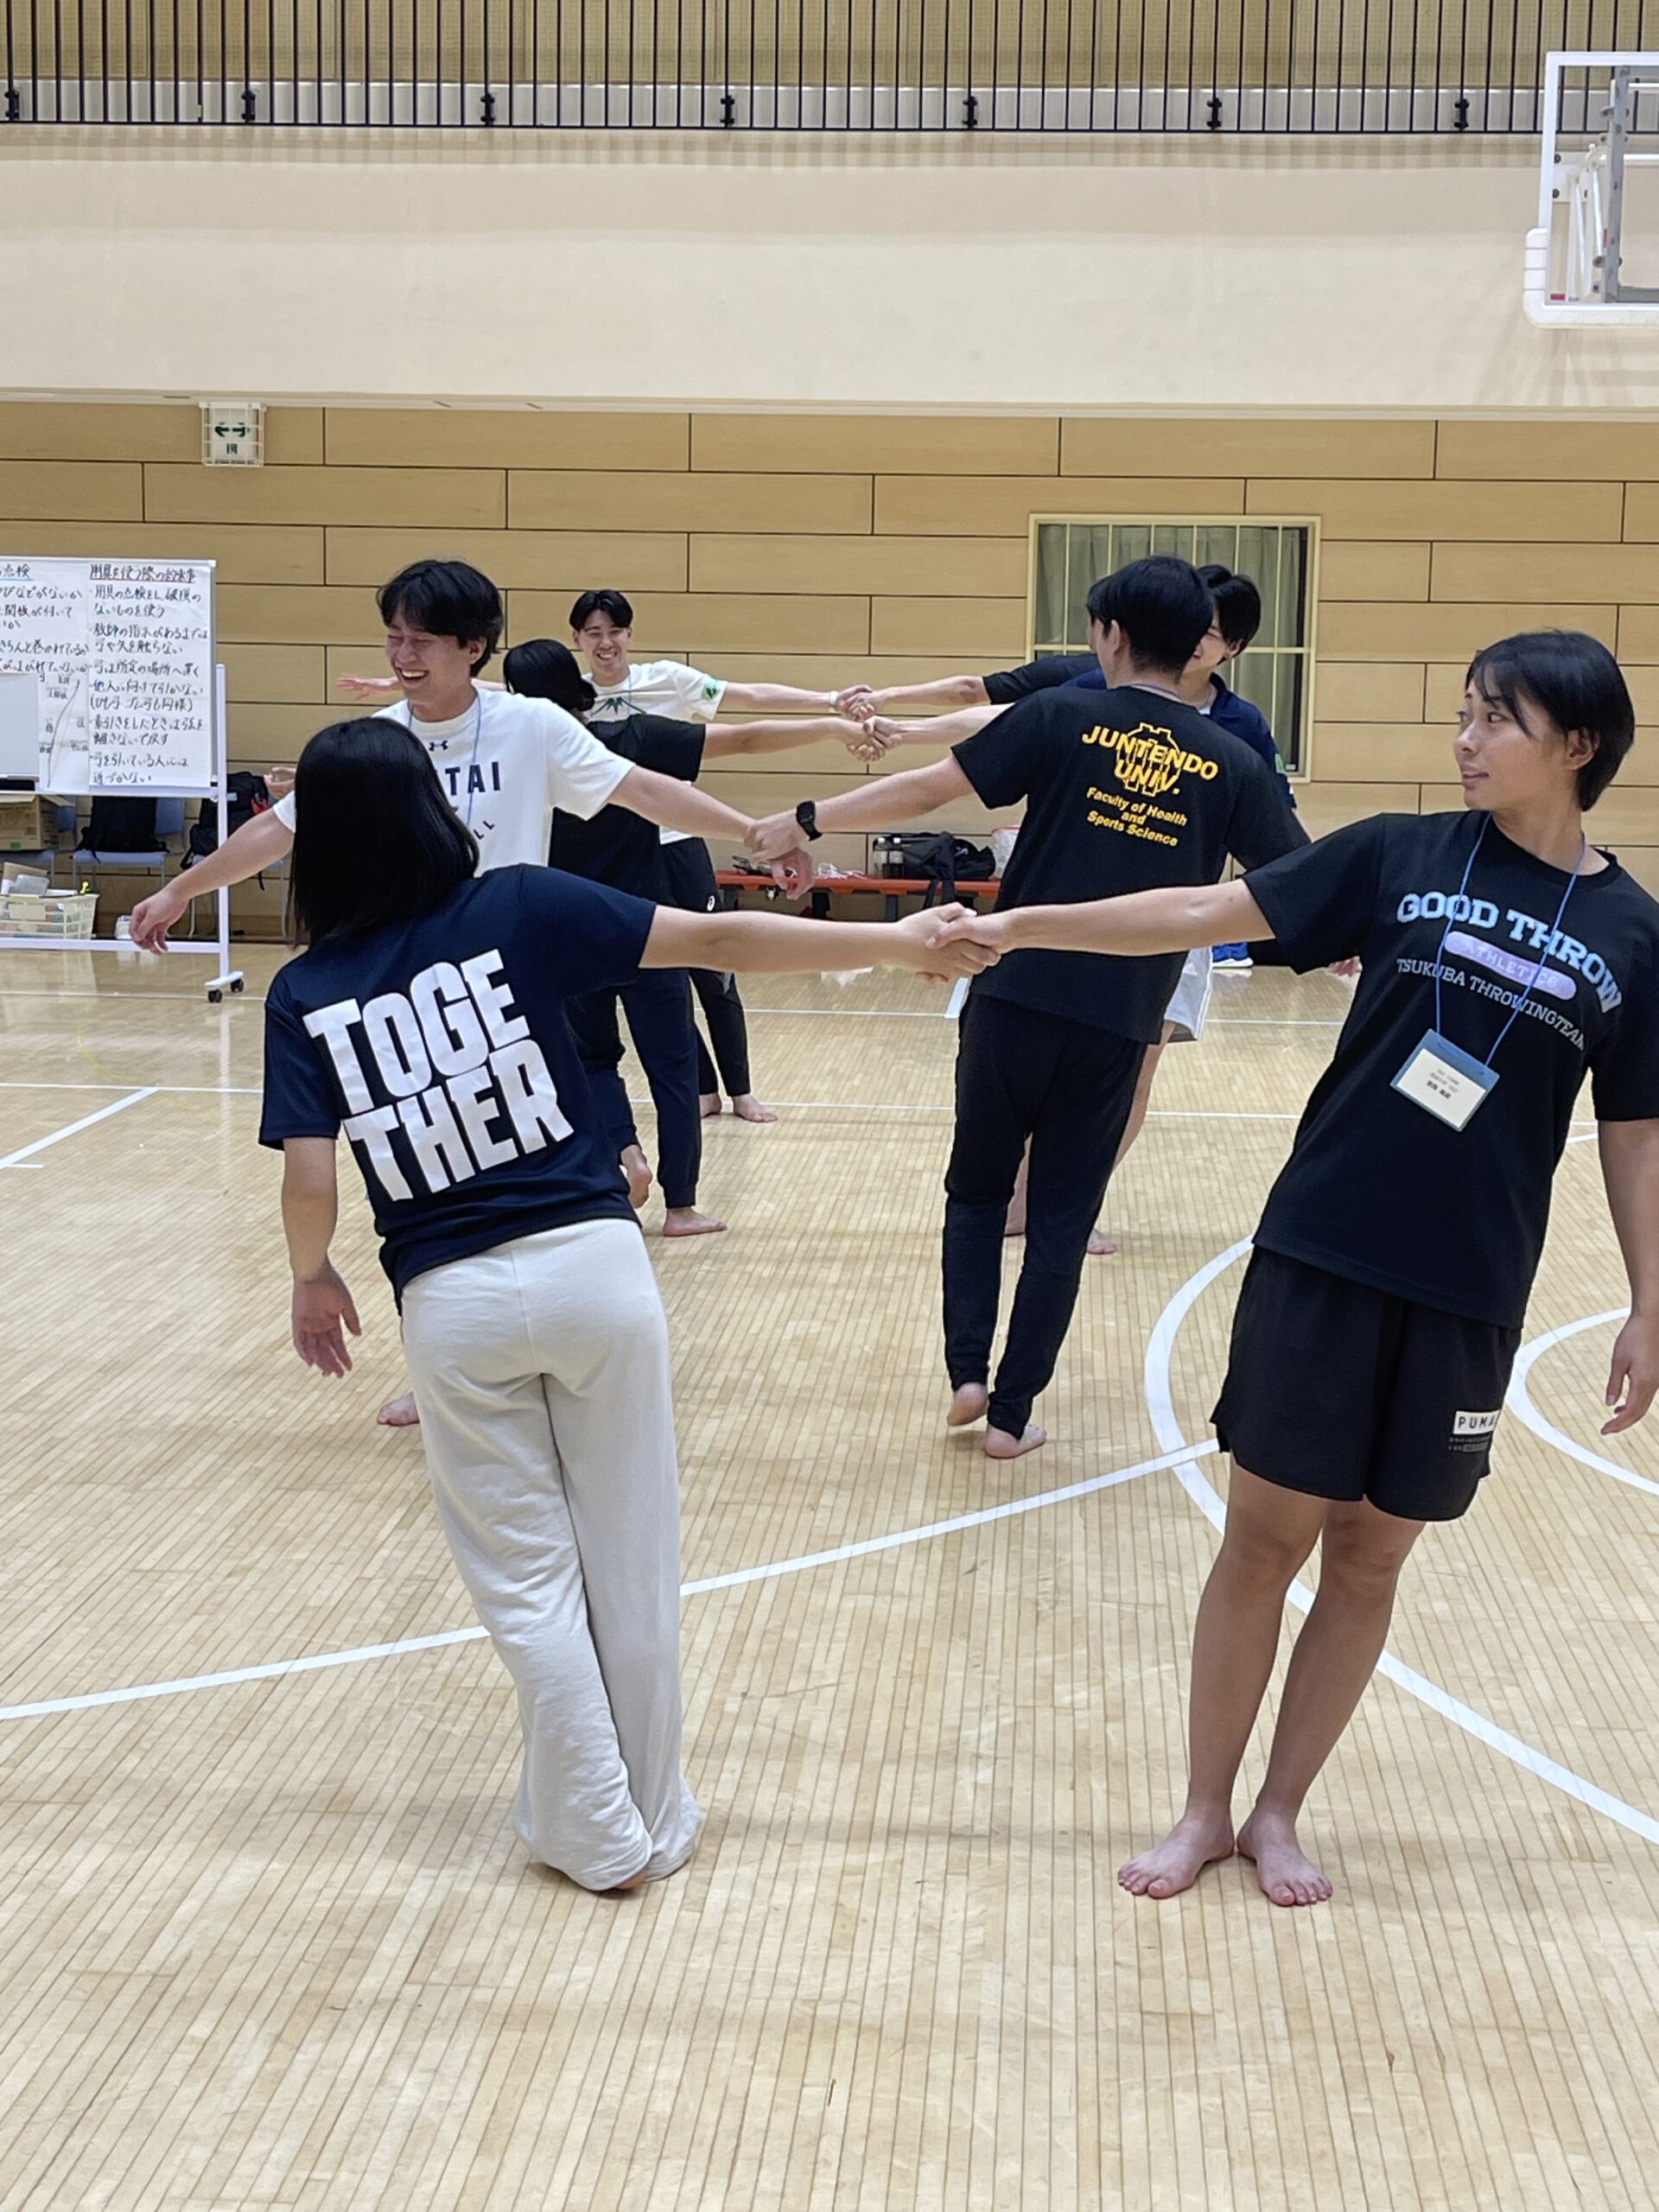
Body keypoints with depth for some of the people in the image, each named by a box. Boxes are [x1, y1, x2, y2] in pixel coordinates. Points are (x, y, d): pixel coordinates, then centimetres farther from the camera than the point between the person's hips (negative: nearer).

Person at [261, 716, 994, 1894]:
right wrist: (895, 942, -1)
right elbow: (718, 940, -6)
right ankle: (655, 1818, 27)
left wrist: (314, 1278, 13)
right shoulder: (519, 909, -3)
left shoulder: (305, 995, -1)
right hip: (592, 1260, 0)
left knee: (529, 1580, 15)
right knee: (632, 1563, 14)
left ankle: (600, 1835, 22)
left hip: (453, 1305, 0)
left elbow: (311, 1186, -8)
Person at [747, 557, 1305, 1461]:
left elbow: (927, 789, -6)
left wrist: (807, 820, 1)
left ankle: (966, 1375, 9)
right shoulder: (1230, 764, 3)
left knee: (976, 1191, 19)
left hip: (1014, 999, -1)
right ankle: (1011, 1411, 13)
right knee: (1060, 1222, 12)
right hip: (1117, 1024, 1)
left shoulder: (1064, 717, -2)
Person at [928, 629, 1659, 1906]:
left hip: (1468, 1293, 1)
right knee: (1266, 1538, 6)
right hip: (1321, 1256, -1)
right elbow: (1206, 914, -3)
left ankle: (1281, 1813, 27)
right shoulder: (1400, 857, -1)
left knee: (1369, 1559, 10)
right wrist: (1021, 926, -10)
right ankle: (1205, 1811, 22)